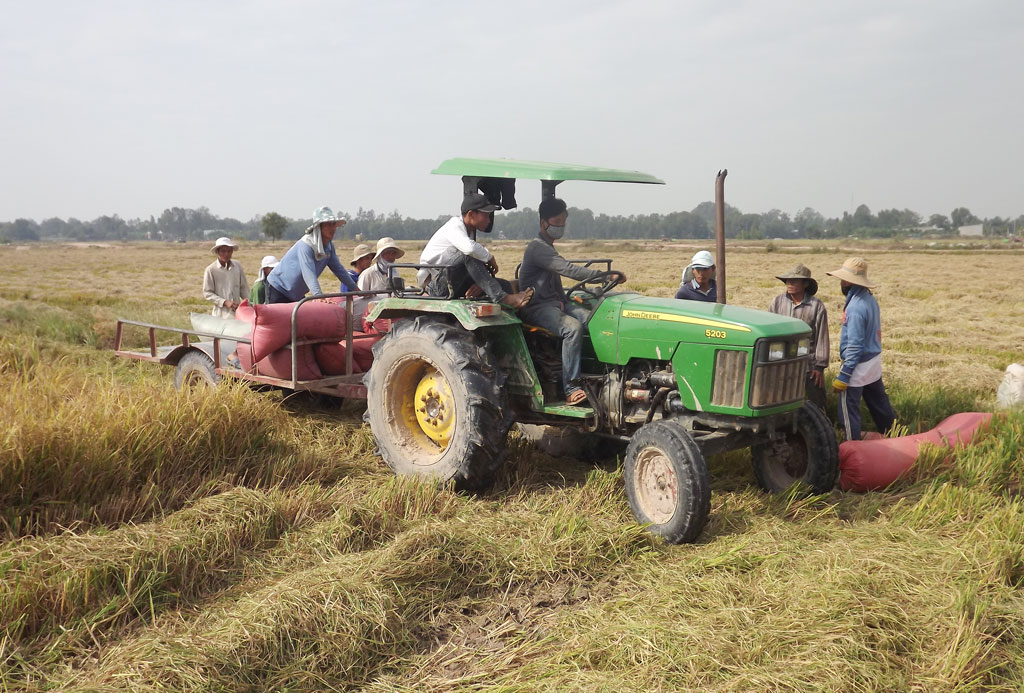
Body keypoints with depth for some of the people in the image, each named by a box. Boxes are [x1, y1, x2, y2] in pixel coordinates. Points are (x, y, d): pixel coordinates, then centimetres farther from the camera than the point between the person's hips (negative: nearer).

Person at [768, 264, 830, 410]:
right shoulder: (777, 302, 0)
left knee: (816, 403, 5)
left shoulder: (817, 306, -6)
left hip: (809, 365, -2)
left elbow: (822, 337, -4)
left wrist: (820, 366, -5)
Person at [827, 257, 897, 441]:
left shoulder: (856, 307, -23)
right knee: (880, 405, 21)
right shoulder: (870, 299, 5)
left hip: (858, 365, -9)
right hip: (874, 363, 9)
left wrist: (843, 376, -19)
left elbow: (854, 346, -23)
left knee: (849, 410, 0)